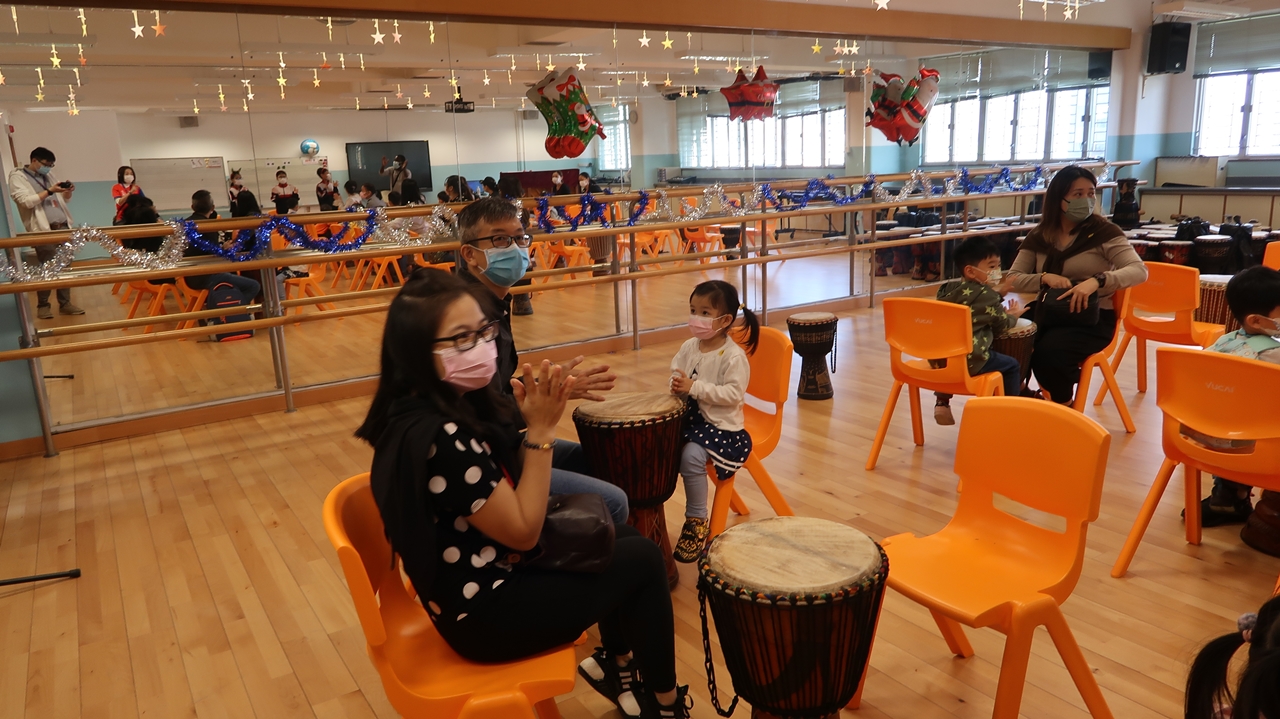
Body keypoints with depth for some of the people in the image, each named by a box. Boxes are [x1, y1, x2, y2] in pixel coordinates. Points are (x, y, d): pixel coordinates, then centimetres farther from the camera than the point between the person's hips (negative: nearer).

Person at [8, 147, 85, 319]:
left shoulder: (48, 175, 19)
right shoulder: (18, 176, 0)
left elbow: (64, 200, 22)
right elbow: (26, 201, -14)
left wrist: (67, 192, 0)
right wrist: (50, 191, -17)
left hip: (63, 226, 6)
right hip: (43, 230, -6)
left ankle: (65, 303, 8)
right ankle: (42, 305, 8)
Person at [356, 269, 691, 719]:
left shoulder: (459, 404, -3)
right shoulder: (440, 438, -31)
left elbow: (514, 489, 4)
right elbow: (523, 531, -23)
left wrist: (533, 421, -11)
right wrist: (541, 430, -21)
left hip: (482, 577, 9)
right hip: (483, 613, -9)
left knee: (622, 537, 17)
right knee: (642, 560, 0)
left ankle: (616, 662, 30)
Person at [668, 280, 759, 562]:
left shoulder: (734, 356, -15)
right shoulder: (689, 347, 5)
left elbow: (733, 393, -22)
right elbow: (675, 374, 13)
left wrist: (695, 388, -26)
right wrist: (677, 386, -12)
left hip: (721, 425, -7)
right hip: (688, 417, 7)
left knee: (691, 455, -27)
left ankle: (697, 519, -7)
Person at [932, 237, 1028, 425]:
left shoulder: (947, 289, 14)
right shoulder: (987, 295, -4)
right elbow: (1003, 324, 10)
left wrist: (996, 294, 29)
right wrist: (1014, 315, 30)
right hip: (968, 361, -6)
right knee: (1012, 366, 15)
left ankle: (942, 402, 40)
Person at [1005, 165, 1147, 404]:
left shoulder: (1104, 232, -3)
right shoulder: (1039, 236, 7)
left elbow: (1139, 271, -15)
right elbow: (1013, 279, 3)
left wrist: (1097, 281, -33)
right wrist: (1045, 278, -18)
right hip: (1047, 312, 3)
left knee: (1049, 350, -32)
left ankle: (1064, 406, -2)